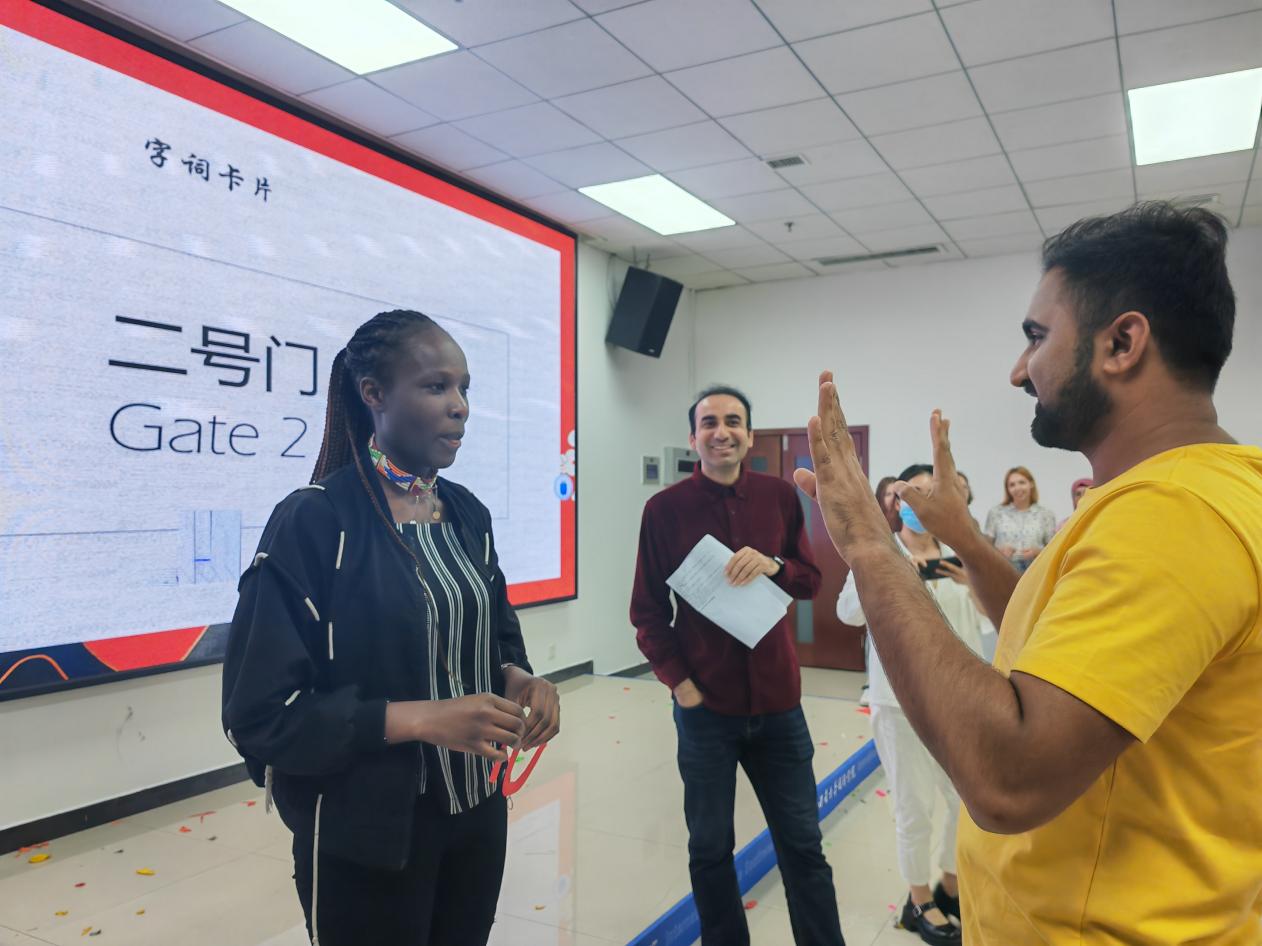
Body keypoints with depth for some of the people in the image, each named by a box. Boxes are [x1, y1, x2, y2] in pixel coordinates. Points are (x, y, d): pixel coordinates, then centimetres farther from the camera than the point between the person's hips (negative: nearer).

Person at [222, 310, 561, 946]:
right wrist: (421, 718, -26)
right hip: (367, 838, -6)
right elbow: (261, 713, -18)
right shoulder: (312, 523, -16)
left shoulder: (468, 515, 3)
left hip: (479, 811, 6)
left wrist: (517, 679, -8)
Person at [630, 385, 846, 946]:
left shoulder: (780, 496, 1)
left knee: (802, 842, 13)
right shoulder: (665, 508, -6)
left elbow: (812, 582, 6)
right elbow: (647, 610, -1)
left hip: (777, 700, 2)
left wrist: (774, 565, -15)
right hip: (705, 705, -1)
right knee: (710, 847, 13)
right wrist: (678, 680, -10)